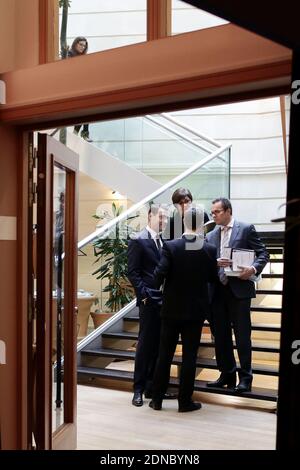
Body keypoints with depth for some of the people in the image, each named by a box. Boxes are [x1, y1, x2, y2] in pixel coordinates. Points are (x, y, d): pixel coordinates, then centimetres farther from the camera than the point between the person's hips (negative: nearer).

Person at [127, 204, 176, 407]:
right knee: (146, 343, -2)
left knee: (159, 344, 10)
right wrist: (145, 295, -15)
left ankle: (152, 386, 21)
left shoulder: (164, 241, 14)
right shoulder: (138, 241, -6)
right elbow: (133, 272, -9)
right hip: (149, 301, -6)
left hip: (164, 300, 7)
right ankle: (139, 389, 9)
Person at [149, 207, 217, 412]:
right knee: (189, 356, 8)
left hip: (172, 309, 0)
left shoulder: (170, 246, -13)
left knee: (165, 354, 11)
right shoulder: (210, 249, -9)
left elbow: (159, 274, -15)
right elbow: (213, 278, 2)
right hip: (196, 310, 0)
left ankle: (157, 399, 21)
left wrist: (155, 287, 5)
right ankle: (185, 401, 16)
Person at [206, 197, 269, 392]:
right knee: (220, 335, 11)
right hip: (217, 290, 5)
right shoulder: (211, 236, 12)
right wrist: (215, 263, -12)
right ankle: (227, 374, 25)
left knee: (242, 335, 1)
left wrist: (254, 268, -20)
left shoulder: (246, 229, -1)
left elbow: (263, 253, -2)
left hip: (239, 289, -5)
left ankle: (245, 378, 13)